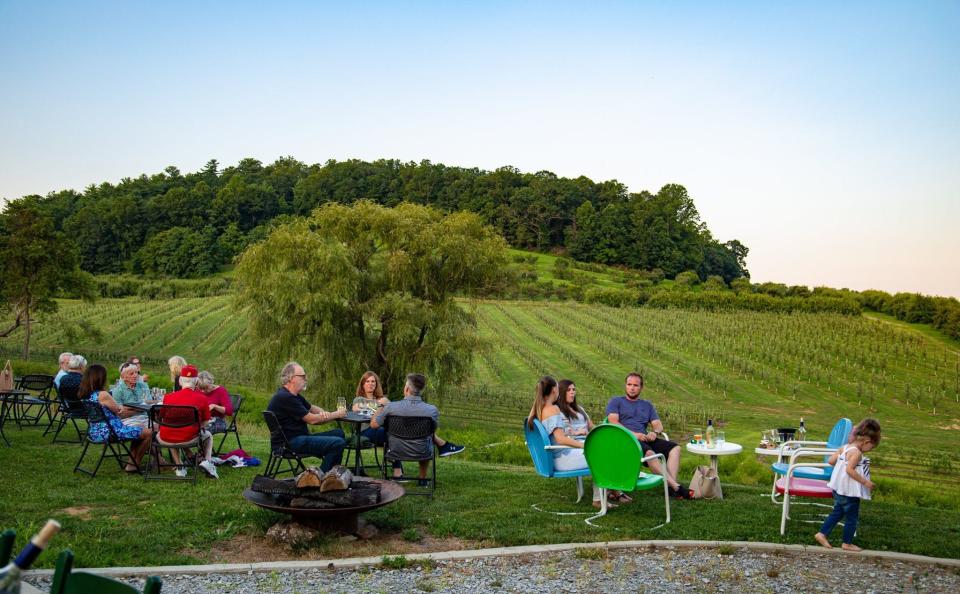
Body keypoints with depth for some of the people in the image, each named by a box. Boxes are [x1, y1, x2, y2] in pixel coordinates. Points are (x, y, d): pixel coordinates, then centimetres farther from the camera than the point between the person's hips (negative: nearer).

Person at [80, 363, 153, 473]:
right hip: (108, 433, -10)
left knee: (139, 429, 24)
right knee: (148, 433, -1)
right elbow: (117, 409, -6)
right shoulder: (102, 395, -23)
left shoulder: (84, 395, 4)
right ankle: (134, 464, 16)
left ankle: (131, 462, 23)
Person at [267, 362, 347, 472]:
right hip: (290, 442, -11)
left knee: (338, 433, 11)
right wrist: (336, 415, -3)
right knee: (338, 443, -22)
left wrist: (324, 413, 4)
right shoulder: (284, 397, -17)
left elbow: (312, 408, 28)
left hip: (299, 437, 11)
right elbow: (312, 419, -15)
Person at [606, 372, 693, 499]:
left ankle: (672, 486, -31)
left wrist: (655, 432, -9)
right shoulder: (616, 401, 14)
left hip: (645, 439, 5)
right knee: (649, 452, -35)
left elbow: (658, 424, 17)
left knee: (675, 448, -18)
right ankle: (676, 487, -36)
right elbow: (613, 422, -2)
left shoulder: (647, 405, 28)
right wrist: (633, 434, -15)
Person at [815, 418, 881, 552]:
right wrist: (865, 482, -22)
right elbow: (850, 469, -29)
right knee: (852, 517, 7)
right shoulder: (856, 453, -20)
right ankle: (847, 543, 19)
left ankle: (822, 534, 21)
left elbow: (831, 460, 7)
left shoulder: (845, 448, 5)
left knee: (837, 512, 20)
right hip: (849, 491, -9)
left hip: (839, 489, 9)